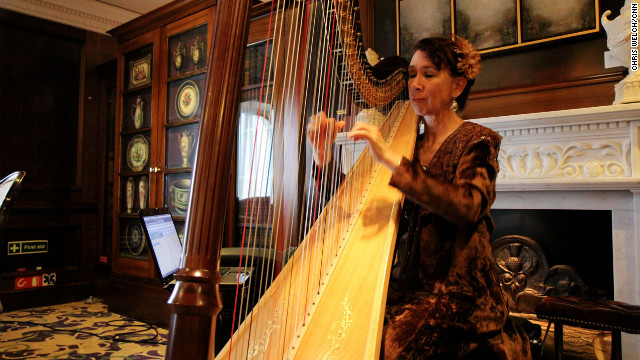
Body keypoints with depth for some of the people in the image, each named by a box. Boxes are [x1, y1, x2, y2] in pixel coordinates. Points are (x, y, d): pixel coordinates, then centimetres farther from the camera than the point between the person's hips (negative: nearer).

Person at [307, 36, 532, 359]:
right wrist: (324, 157, -10)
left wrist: (393, 160, -30)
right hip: (401, 288, 4)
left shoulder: (475, 141, -3)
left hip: (455, 294, -4)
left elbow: (469, 207, -23)